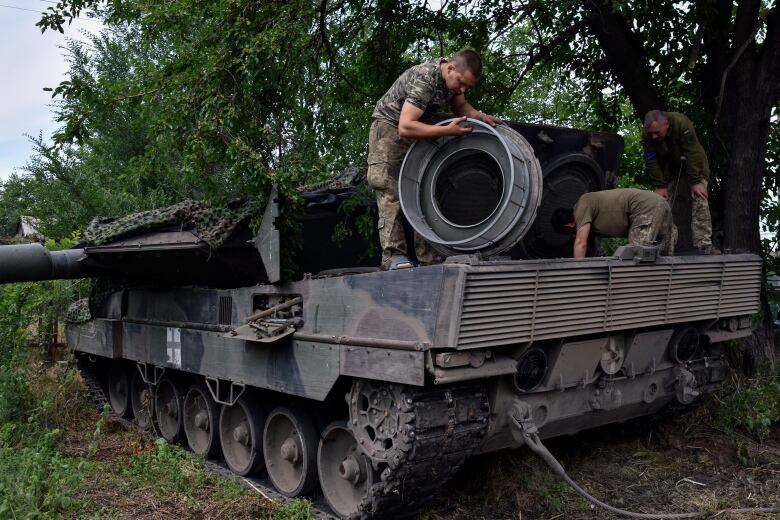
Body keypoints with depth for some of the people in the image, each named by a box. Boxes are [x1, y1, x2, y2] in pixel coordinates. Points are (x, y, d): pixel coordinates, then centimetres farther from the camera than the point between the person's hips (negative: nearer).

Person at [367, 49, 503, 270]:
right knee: (391, 191, -18)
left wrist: (480, 116, -10)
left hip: (419, 131, 8)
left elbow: (460, 106, 10)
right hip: (390, 126, -8)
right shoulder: (424, 80, -31)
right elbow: (405, 127, -37)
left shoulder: (455, 77, -6)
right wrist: (448, 130, -40)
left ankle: (427, 256, -3)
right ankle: (394, 256, -22)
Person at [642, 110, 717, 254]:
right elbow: (651, 161, -17)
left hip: (693, 162, -3)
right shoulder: (647, 134, -23)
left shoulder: (682, 123, -34)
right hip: (668, 165, 3)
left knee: (699, 200, -14)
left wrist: (696, 182, -32)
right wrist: (659, 186, -20)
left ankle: (703, 243, -16)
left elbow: (693, 154, -33)